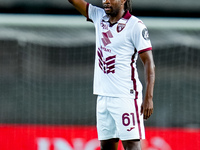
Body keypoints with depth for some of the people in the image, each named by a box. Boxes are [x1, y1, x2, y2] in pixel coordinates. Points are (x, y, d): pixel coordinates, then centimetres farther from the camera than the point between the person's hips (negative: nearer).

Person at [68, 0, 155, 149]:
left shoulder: (135, 25, -8)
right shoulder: (99, 17, 11)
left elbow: (149, 62, -10)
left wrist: (149, 98, -16)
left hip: (126, 97, -7)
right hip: (103, 96, 7)